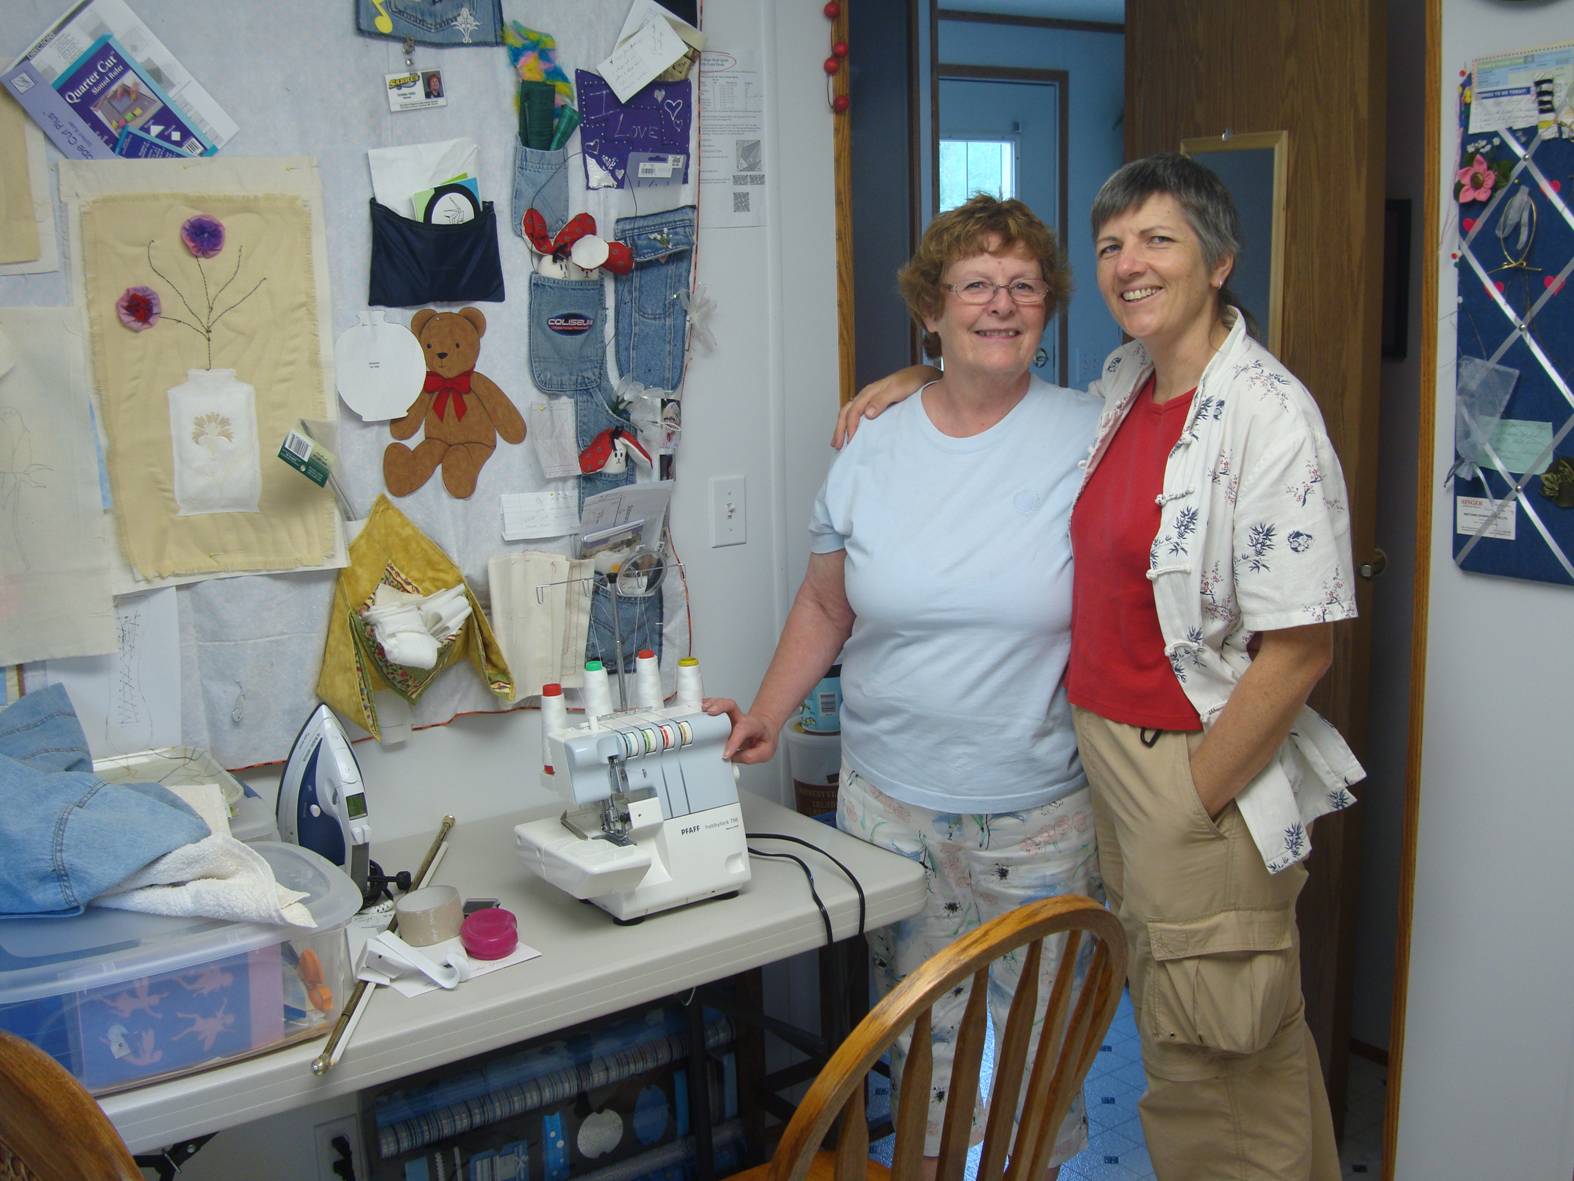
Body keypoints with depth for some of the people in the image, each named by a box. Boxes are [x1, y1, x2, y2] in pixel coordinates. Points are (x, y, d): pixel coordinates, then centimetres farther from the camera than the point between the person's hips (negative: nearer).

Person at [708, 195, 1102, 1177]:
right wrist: (766, 717, 3)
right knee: (918, 1031, 12)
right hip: (889, 795, 2)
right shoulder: (872, 451, 2)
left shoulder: (1091, 439, -5)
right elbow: (826, 605, 12)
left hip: (1040, 810, -2)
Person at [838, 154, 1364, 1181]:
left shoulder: (1270, 419, -17)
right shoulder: (1126, 383, 6)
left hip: (1206, 774, -8)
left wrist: (1188, 805, -16)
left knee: (1216, 1090, 5)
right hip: (1107, 751, 8)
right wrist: (918, 379, 15)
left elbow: (1299, 652, -19)